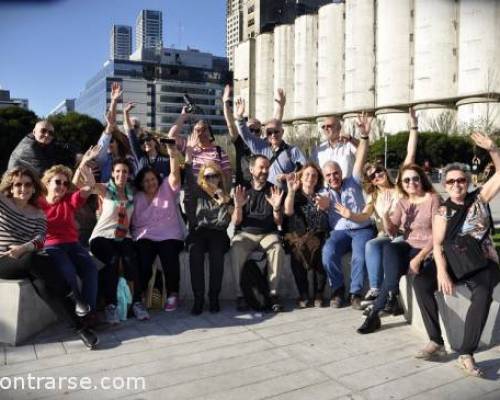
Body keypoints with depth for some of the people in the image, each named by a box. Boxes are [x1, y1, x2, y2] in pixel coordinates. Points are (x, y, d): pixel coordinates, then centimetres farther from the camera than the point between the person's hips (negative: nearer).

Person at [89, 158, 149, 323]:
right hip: (102, 236, -2)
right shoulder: (105, 189, 2)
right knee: (113, 259, -33)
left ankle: (137, 302, -21)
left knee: (130, 259, -30)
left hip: (123, 237, 3)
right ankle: (110, 305, -24)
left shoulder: (131, 193, 15)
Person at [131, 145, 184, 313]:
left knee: (170, 257, -30)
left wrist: (172, 150, -18)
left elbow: (175, 172, -5)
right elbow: (132, 221, 9)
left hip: (169, 236, -1)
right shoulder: (136, 198, 17)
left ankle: (172, 295, -11)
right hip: (145, 237, 1)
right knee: (143, 259, -28)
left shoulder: (167, 189, 12)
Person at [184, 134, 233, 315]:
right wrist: (188, 154, -12)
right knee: (195, 252, -31)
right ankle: (198, 298, -27)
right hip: (198, 233, 0)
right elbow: (188, 179, -4)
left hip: (217, 234, 0)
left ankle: (214, 298, -23)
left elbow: (223, 223, 6)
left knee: (216, 253, -32)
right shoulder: (196, 192, 14)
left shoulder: (226, 196, 15)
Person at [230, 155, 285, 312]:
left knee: (278, 249, -32)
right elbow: (235, 222, 2)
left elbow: (278, 222, 4)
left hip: (268, 233, 0)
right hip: (245, 233, 0)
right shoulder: (242, 191, 8)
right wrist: (238, 206, -18)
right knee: (236, 250, -32)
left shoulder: (273, 191, 8)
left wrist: (276, 207, -16)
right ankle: (240, 295, -21)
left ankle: (273, 293, -20)